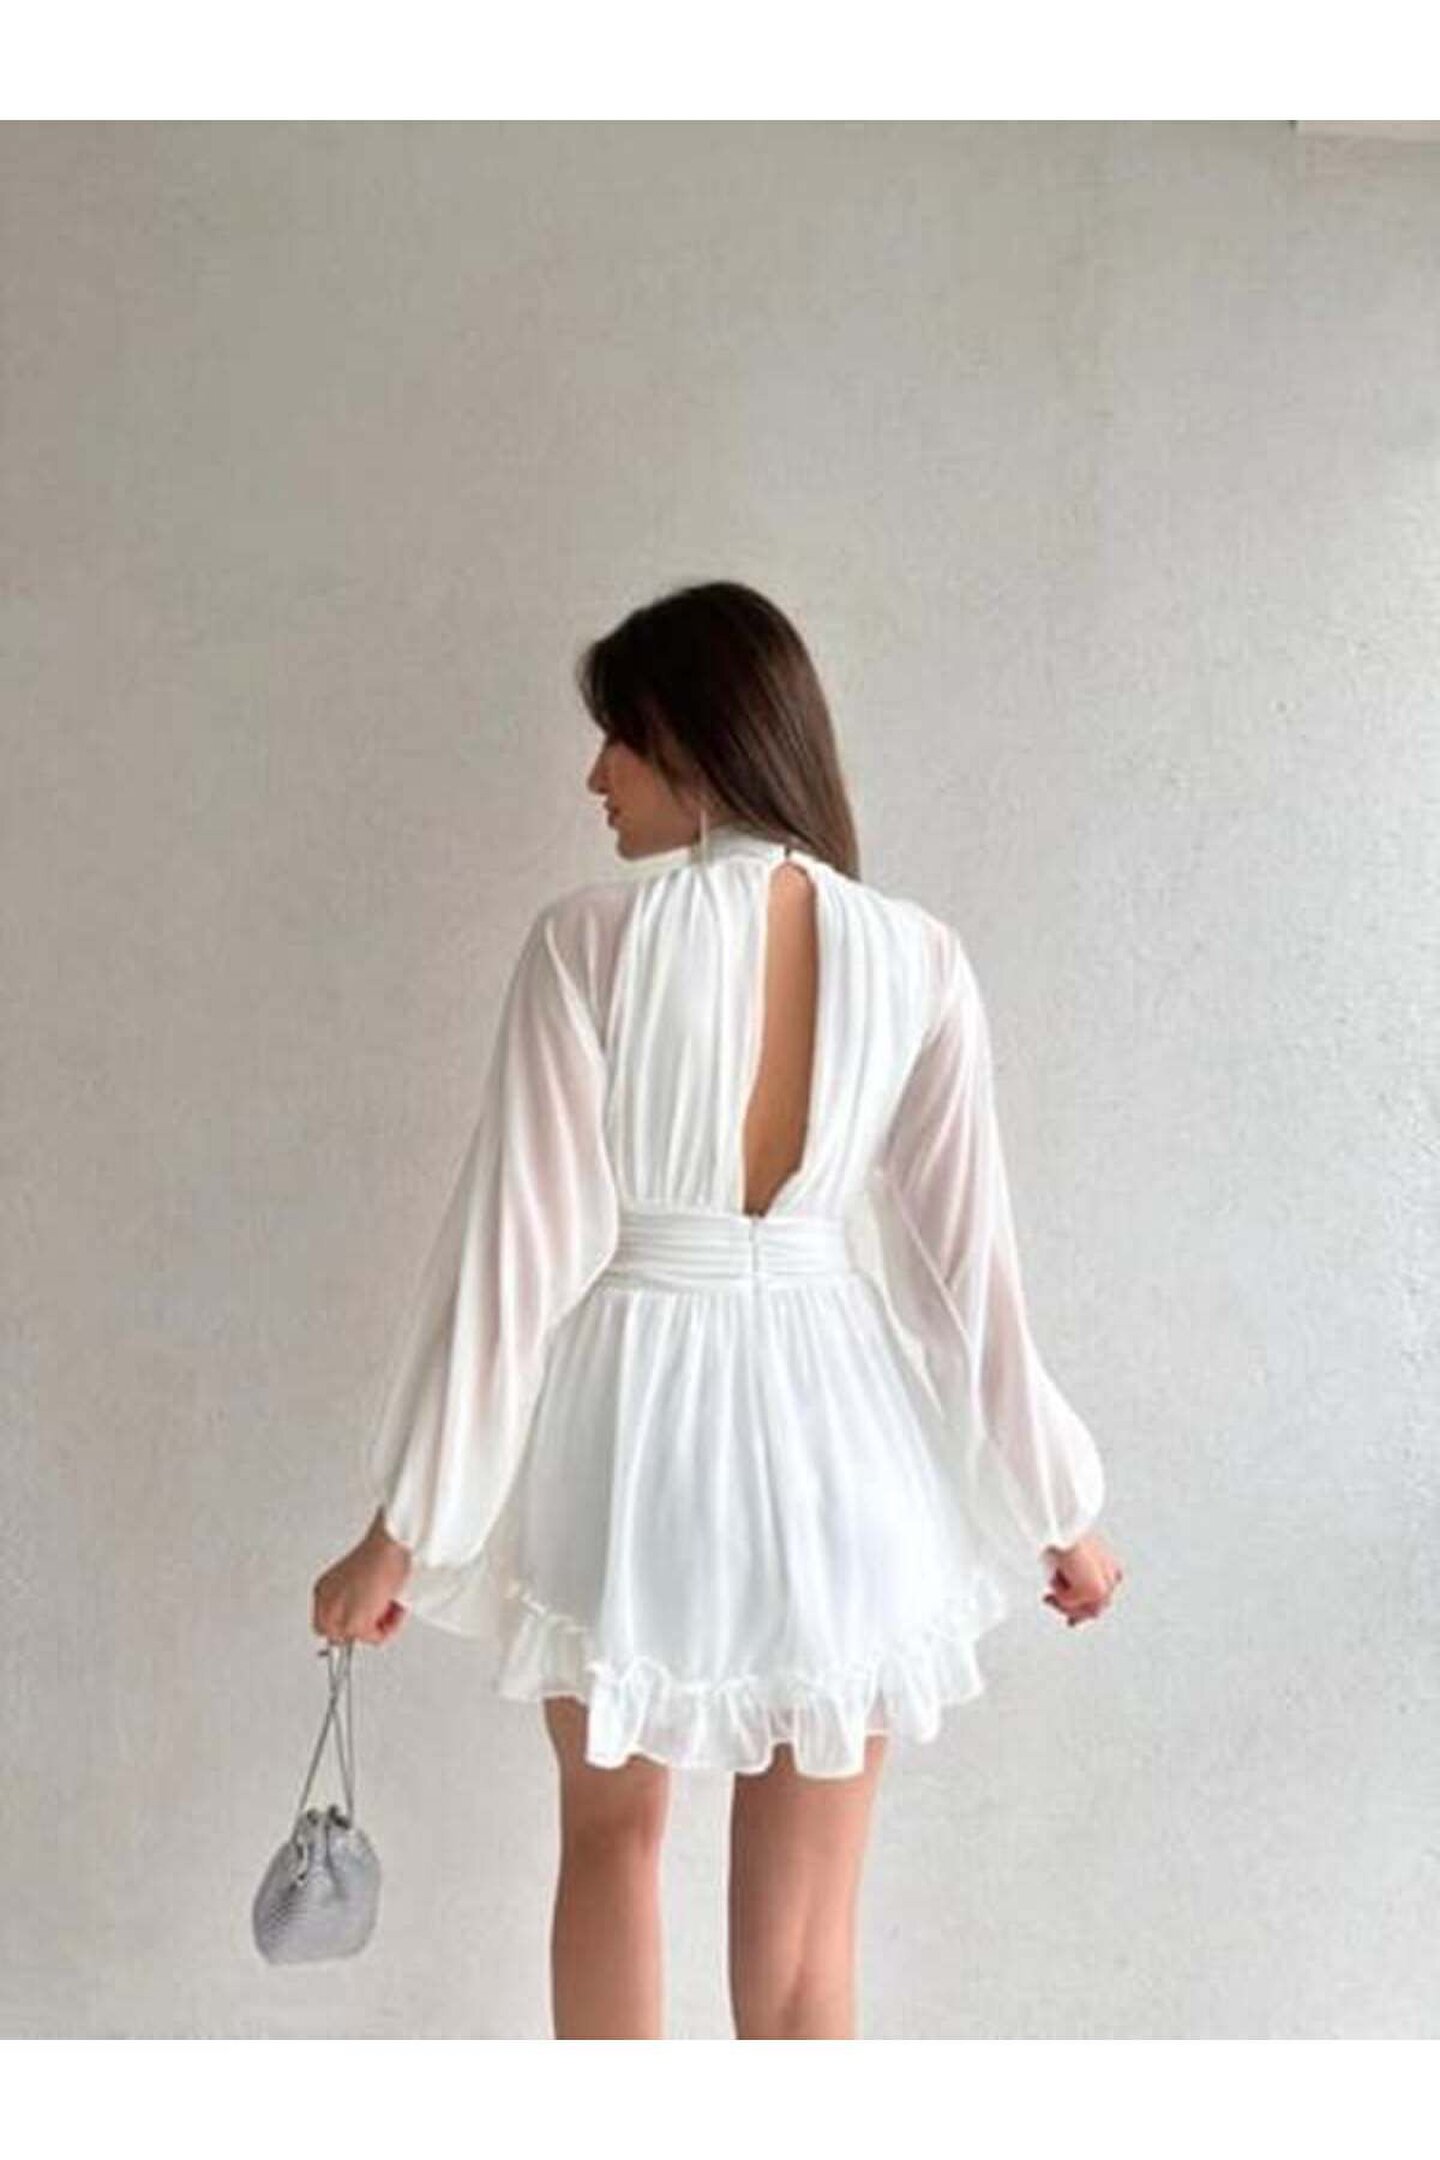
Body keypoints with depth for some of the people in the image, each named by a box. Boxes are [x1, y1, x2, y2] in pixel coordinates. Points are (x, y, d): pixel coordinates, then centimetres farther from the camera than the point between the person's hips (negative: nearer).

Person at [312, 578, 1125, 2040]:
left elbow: (515, 1243, -12)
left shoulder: (588, 940, -11)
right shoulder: (916, 957, -4)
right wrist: (1054, 1506, 11)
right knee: (801, 1951, 13)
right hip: (830, 1438, 2)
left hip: (629, 1434, -1)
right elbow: (964, 1261, -1)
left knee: (612, 1833, 26)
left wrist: (411, 1522, -3)